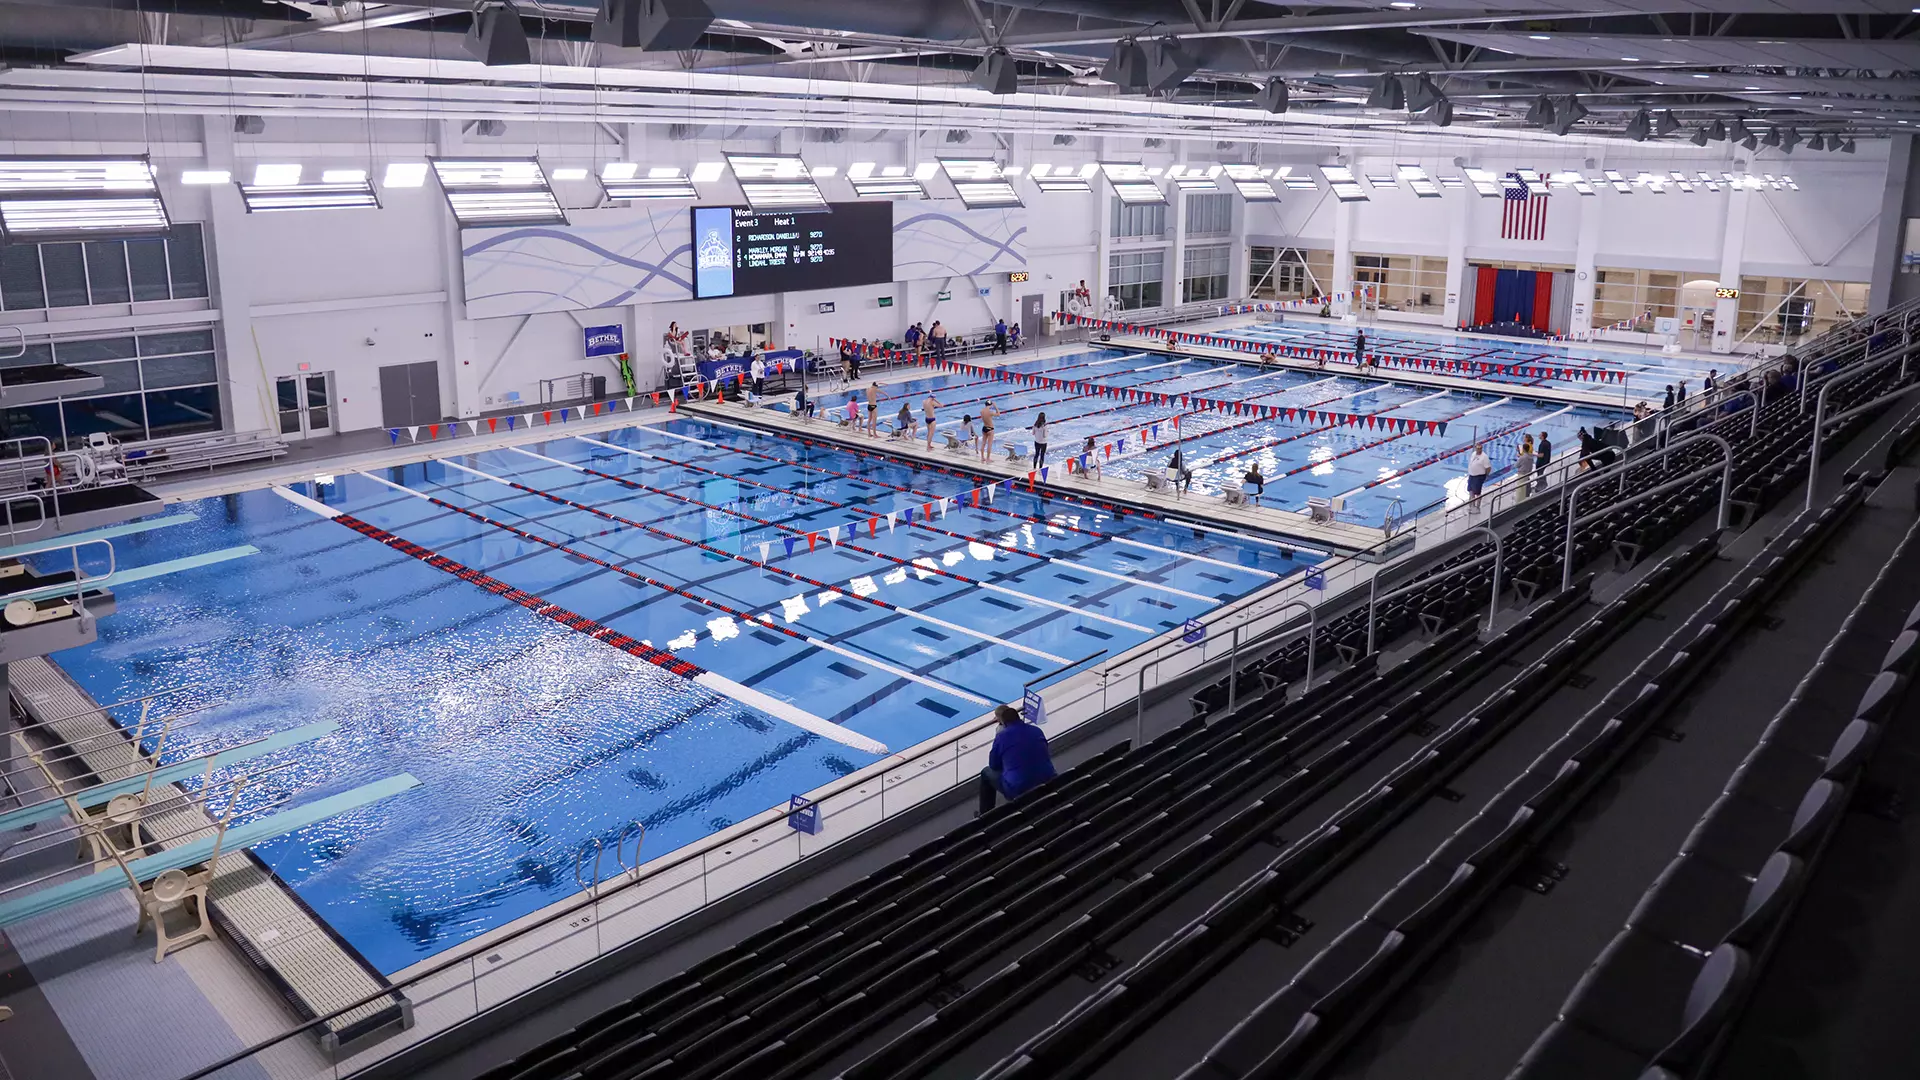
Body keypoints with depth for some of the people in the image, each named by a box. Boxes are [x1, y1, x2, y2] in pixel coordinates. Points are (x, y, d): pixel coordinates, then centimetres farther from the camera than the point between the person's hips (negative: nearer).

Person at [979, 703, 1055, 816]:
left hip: (1019, 790, -5)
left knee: (986, 773, 23)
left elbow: (994, 766, 4)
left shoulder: (1001, 736, -8)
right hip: (1048, 785, 5)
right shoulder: (1037, 731, 5)